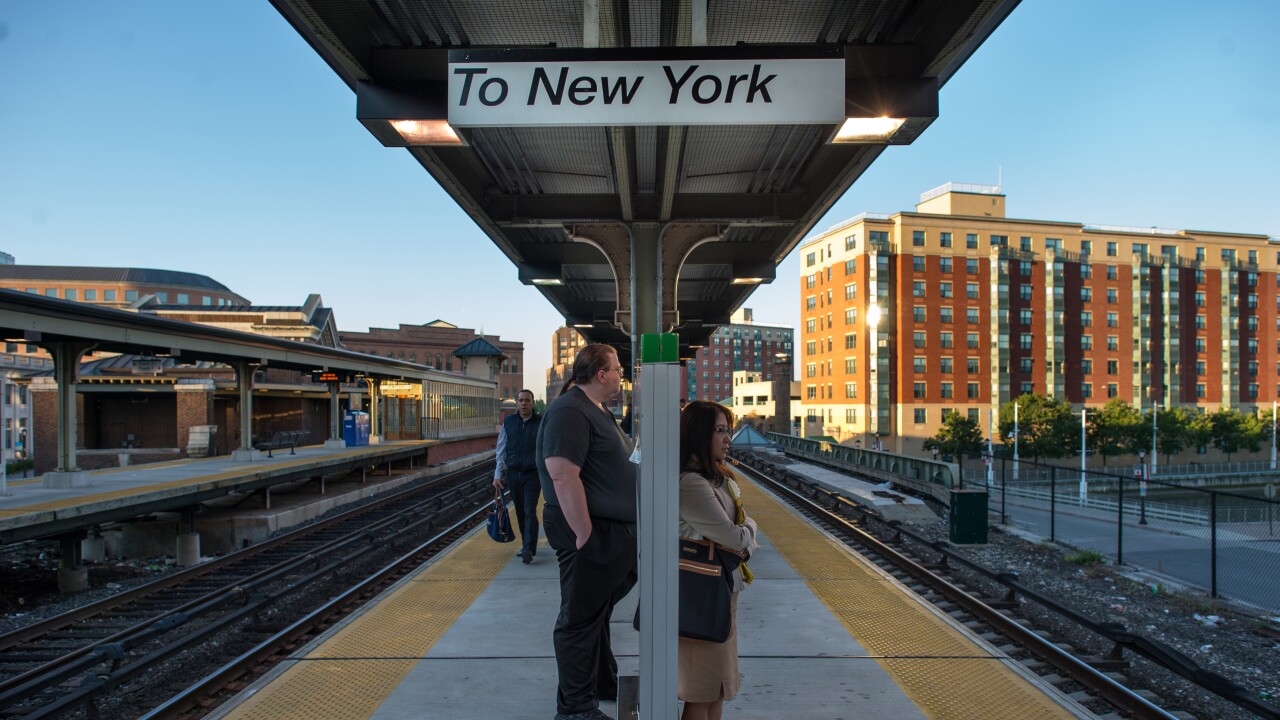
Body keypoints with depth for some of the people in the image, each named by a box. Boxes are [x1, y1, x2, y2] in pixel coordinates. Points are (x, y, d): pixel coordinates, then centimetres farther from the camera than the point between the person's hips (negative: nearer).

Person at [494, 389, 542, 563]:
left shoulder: (541, 422, -3)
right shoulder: (508, 422, 6)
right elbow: (501, 451, 10)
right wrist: (498, 475, 5)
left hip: (533, 475, -3)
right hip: (513, 474, 3)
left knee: (530, 511, -10)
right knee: (520, 512, 10)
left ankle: (529, 549, -11)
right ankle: (526, 544, 24)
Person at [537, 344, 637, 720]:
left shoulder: (597, 411, 14)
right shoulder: (570, 411, -19)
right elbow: (562, 475, -27)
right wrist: (585, 533, -26)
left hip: (613, 530, 10)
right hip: (591, 533, -10)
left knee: (599, 612, 22)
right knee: (581, 619, 2)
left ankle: (604, 683, 38)